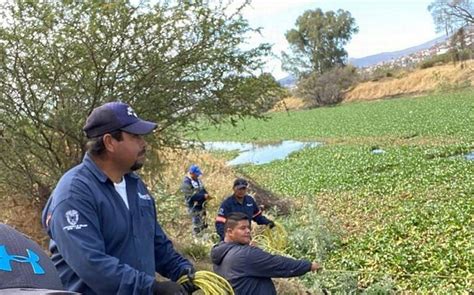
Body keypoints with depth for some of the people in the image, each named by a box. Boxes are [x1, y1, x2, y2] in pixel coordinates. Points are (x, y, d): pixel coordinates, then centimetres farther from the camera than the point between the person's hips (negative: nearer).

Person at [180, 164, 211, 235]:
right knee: (197, 226, -4)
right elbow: (191, 197, -24)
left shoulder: (197, 179, 9)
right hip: (194, 207, -9)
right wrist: (203, 196, -24)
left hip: (201, 205, 9)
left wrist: (207, 195, -2)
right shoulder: (186, 183, -19)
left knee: (204, 224, 20)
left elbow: (203, 189, 19)